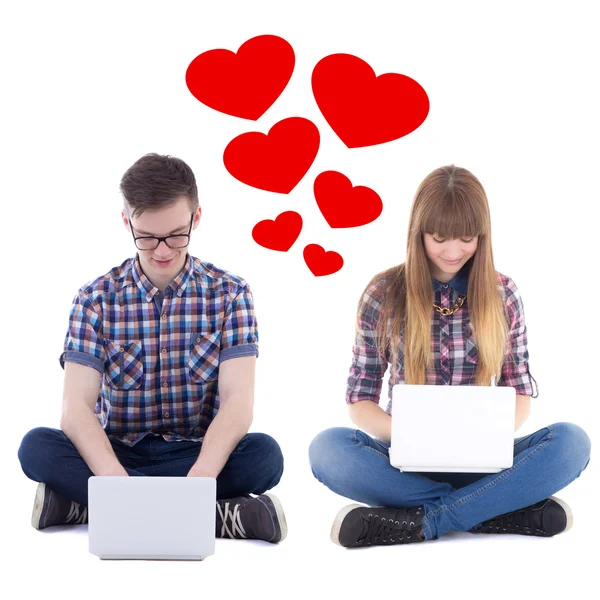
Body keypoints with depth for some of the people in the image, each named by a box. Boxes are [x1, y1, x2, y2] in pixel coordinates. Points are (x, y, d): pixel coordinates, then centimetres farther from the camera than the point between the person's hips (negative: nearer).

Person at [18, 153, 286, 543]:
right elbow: (77, 407, -13)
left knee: (265, 455, -31)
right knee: (36, 447, -28)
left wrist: (199, 477, -35)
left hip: (197, 453, 0)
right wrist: (115, 479, -35)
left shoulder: (230, 294, -2)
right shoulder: (96, 299, -2)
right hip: (116, 454, 0)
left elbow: (238, 400, -14)